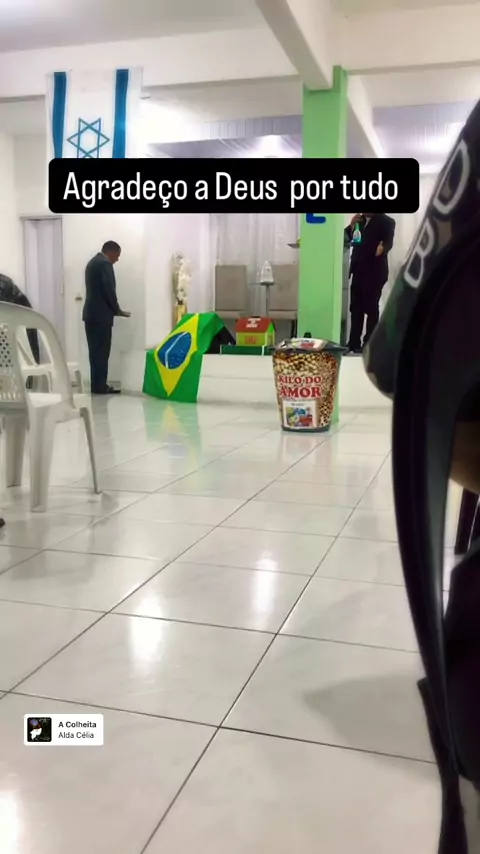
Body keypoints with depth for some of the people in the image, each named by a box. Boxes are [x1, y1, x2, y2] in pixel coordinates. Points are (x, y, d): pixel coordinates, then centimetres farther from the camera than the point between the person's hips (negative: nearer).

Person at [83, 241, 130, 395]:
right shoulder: (105, 263, -10)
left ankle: (97, 385, 10)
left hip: (91, 313, 9)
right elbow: (109, 290, -17)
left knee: (96, 352, 8)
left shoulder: (92, 262, 20)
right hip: (100, 315, -9)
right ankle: (100, 386, -5)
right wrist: (117, 310, -3)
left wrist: (113, 309, 17)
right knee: (101, 352, -7)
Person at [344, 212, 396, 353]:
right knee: (356, 308, 6)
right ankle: (354, 343, 10)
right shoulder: (360, 220, 18)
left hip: (374, 272, -6)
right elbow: (347, 237, 15)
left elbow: (389, 241, -15)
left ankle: (369, 344, 1)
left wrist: (382, 248, -37)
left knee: (371, 308, -3)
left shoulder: (386, 221, -2)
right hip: (358, 271, 6)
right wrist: (352, 225, -2)